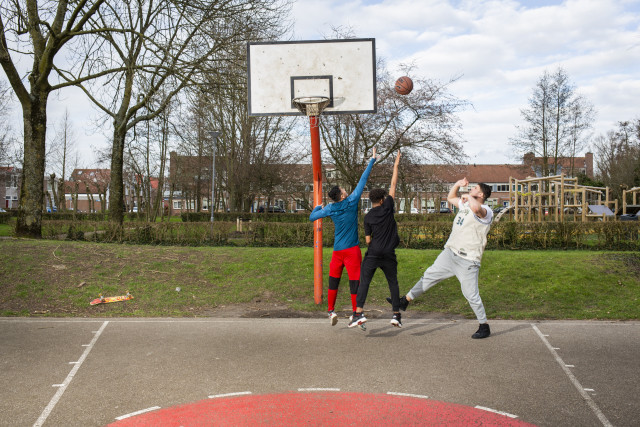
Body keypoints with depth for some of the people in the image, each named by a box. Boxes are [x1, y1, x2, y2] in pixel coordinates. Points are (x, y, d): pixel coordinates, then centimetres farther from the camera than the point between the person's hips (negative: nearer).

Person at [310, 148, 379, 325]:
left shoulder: (330, 209, 0)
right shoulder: (352, 201, -8)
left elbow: (312, 217, 11)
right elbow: (363, 180, -1)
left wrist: (318, 207, 31)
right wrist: (372, 160, 6)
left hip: (337, 250, 3)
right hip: (352, 249, -3)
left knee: (334, 280, 15)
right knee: (355, 281, 0)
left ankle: (331, 311, 13)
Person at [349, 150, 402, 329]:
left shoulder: (368, 217, 4)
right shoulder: (387, 207, 0)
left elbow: (368, 240, 4)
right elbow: (393, 185, 7)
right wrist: (396, 165, 13)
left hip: (373, 254, 0)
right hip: (388, 255, 0)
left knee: (364, 282, -1)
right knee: (393, 283, 12)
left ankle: (358, 313, -15)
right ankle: (396, 315, 9)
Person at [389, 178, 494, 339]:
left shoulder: (486, 211, -14)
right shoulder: (465, 204, 13)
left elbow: (476, 207, -40)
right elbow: (450, 198, 32)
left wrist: (468, 196, -19)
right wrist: (457, 184, 15)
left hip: (468, 261, -8)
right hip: (449, 253, 8)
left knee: (471, 295, -6)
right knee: (429, 275, 14)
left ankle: (484, 327, 11)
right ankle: (405, 301, 28)